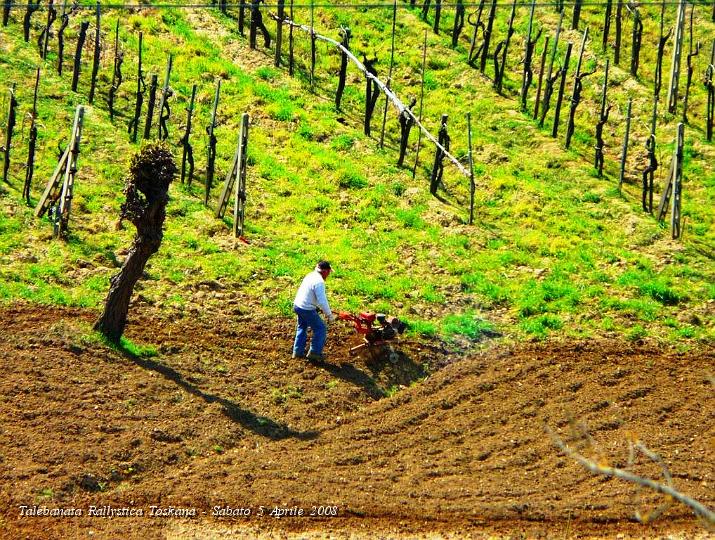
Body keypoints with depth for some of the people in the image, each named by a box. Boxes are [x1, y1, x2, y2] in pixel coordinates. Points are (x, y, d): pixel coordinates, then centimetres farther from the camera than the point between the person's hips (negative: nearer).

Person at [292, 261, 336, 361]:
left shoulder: (310, 276, 6)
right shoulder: (319, 282, -23)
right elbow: (322, 301, -24)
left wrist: (321, 309, 21)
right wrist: (329, 315, -12)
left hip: (297, 305, 9)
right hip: (307, 310, -9)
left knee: (302, 328, 26)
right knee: (321, 329, 5)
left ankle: (298, 351, 32)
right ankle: (315, 352, 11)